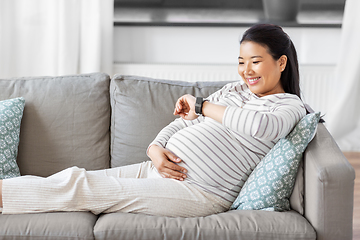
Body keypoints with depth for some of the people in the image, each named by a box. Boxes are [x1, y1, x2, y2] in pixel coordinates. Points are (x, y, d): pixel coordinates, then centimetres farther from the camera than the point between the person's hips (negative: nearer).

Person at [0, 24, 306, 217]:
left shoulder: (290, 106, -1)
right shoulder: (234, 90, 20)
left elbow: (259, 125, -25)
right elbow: (182, 122, 15)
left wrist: (201, 106, -11)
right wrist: (155, 148, -6)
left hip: (199, 191, -7)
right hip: (160, 168, 7)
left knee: (82, 188, -16)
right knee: (75, 177, -10)